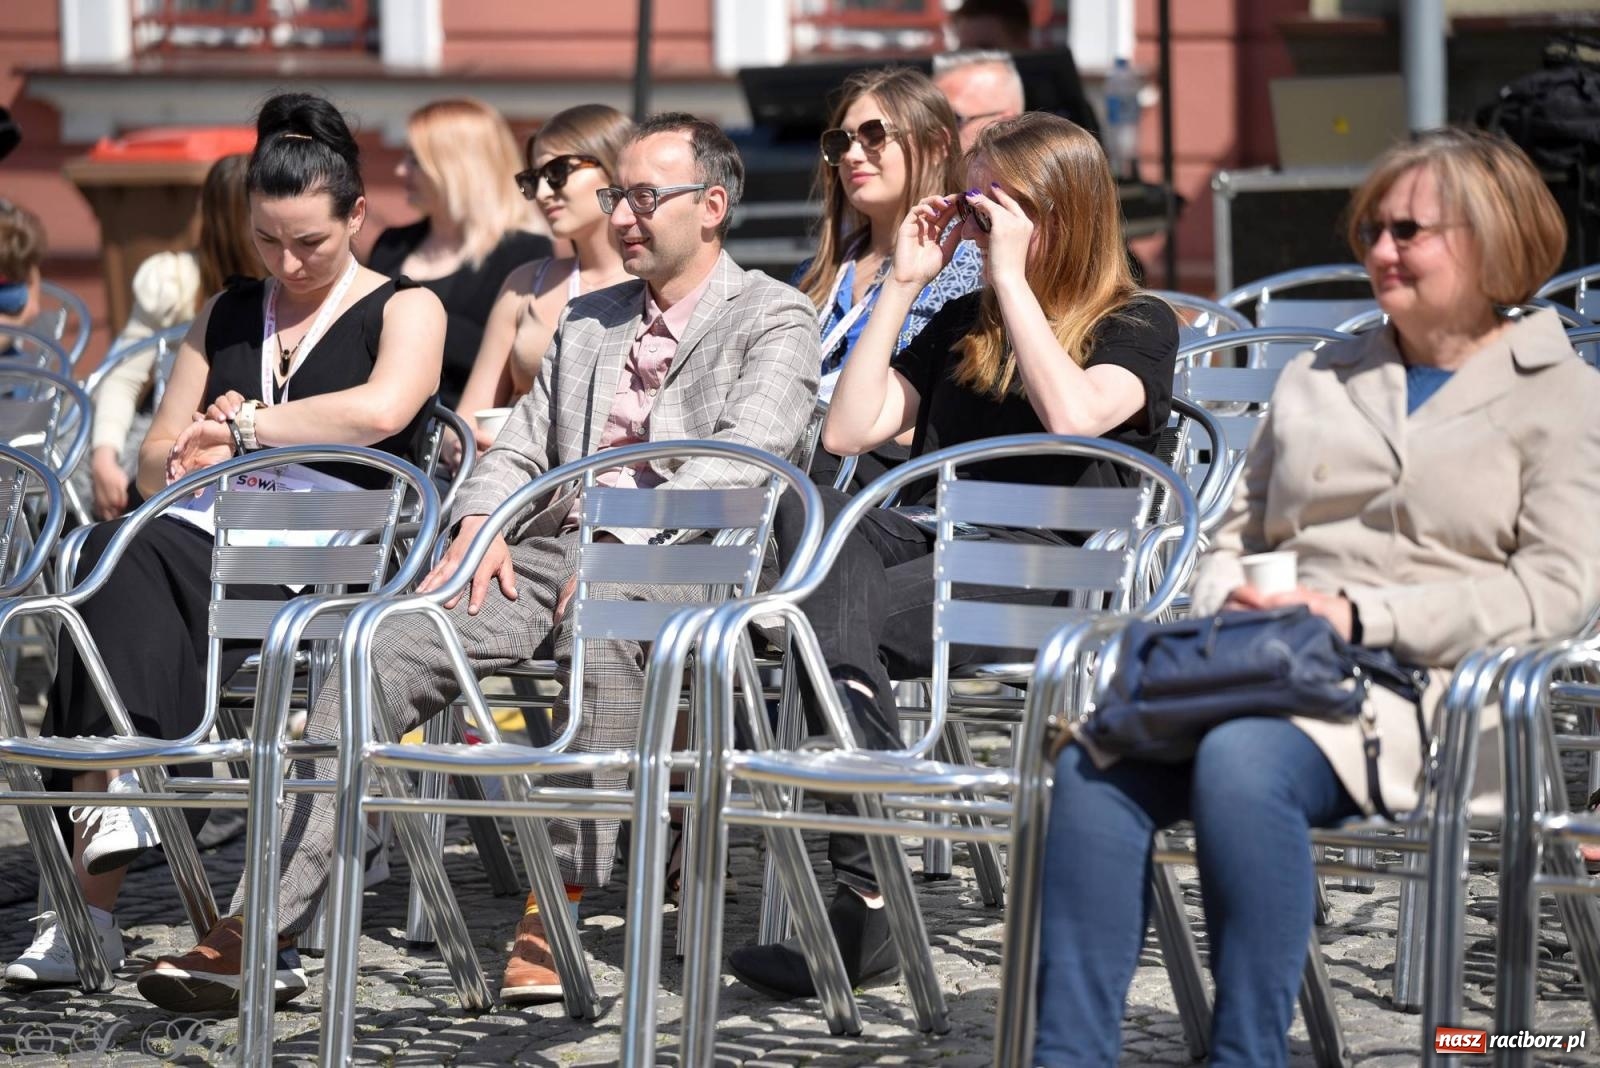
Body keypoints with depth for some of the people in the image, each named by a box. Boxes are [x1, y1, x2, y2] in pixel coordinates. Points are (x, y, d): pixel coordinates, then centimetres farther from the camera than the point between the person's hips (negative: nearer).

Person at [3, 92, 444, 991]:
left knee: (121, 562, -32)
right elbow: (154, 465, 23)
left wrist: (240, 427, -6)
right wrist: (191, 459, -1)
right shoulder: (225, 318, 27)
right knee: (123, 557, -33)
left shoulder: (406, 310, 10)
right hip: (218, 557, 5)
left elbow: (381, 410, -13)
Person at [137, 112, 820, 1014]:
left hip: (684, 562, -6)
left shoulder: (776, 321, 6)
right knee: (380, 654, -18)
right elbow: (524, 444, 22)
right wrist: (480, 525, -1)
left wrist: (622, 539, -21)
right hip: (548, 551, 6)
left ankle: (558, 908, -35)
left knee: (603, 627, -42)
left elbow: (743, 458, -10)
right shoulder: (586, 322, 28)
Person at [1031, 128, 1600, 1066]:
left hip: (1418, 681, -5)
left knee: (1242, 762, -37)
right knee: (1096, 761, -26)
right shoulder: (1318, 381, 28)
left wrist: (1362, 616, -13)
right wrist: (1228, 600, 3)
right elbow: (1237, 535, 29)